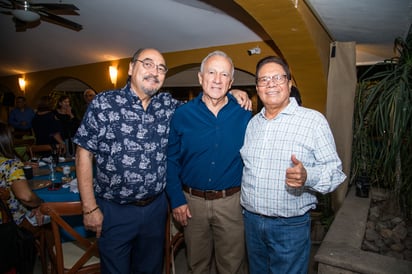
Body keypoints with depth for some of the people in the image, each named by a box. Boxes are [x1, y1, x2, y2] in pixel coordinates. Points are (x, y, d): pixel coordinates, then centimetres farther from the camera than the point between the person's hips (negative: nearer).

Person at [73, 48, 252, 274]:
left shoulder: (168, 105, 1)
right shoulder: (103, 104, -9)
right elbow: (84, 154, -7)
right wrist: (90, 208, -9)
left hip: (156, 206, 3)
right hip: (114, 210, -3)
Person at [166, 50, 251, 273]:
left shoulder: (244, 115, -4)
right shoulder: (182, 114, -4)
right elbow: (171, 160, -1)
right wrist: (176, 200, -5)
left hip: (232, 202, 0)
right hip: (193, 201, 1)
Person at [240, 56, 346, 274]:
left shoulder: (314, 120, -11)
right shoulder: (252, 123, 7)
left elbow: (335, 171, -13)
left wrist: (307, 176, -30)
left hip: (290, 226, -5)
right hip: (251, 221, 5)